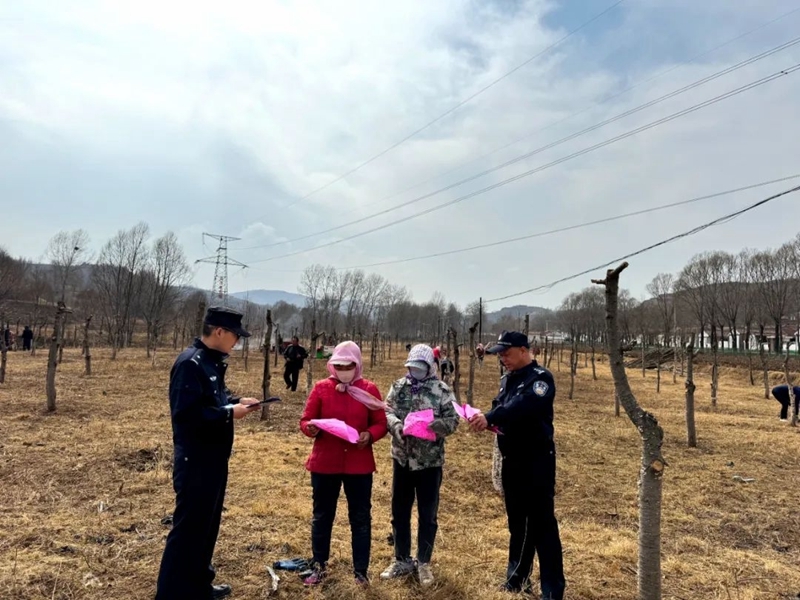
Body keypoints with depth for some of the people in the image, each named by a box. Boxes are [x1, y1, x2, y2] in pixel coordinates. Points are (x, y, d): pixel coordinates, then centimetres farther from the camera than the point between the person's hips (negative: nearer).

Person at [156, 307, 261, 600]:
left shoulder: (212, 361, 10)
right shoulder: (190, 363, -20)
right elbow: (185, 413, -27)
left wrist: (236, 401, 4)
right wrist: (229, 413, -22)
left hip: (213, 459, 10)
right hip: (196, 462, -10)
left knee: (207, 524, 20)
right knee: (188, 528, 1)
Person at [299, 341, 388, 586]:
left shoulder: (369, 389, -2)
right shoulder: (321, 388, -1)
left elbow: (381, 423, 0)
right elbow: (305, 420, 0)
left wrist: (370, 435, -20)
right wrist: (310, 428, -22)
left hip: (359, 465, 0)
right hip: (324, 463, 1)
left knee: (361, 517, 9)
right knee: (322, 515, 14)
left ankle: (361, 570, 24)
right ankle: (319, 566, 32)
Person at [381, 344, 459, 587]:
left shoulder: (442, 390, -7)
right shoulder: (398, 386, 2)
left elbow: (452, 421, -10)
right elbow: (386, 411, -6)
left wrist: (427, 426, -25)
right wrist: (396, 425, -26)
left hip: (430, 461, -3)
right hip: (401, 458, 3)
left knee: (428, 515, 10)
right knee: (399, 512, 14)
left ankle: (423, 563, 29)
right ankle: (402, 561, 32)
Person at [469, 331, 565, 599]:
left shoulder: (541, 378, -14)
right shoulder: (507, 379, 12)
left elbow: (523, 406, -31)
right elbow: (500, 409, 11)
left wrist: (490, 417, -41)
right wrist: (484, 419, -12)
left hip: (537, 462, -8)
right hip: (511, 461, 8)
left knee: (542, 525, -2)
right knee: (516, 521, 18)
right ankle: (517, 577, 32)